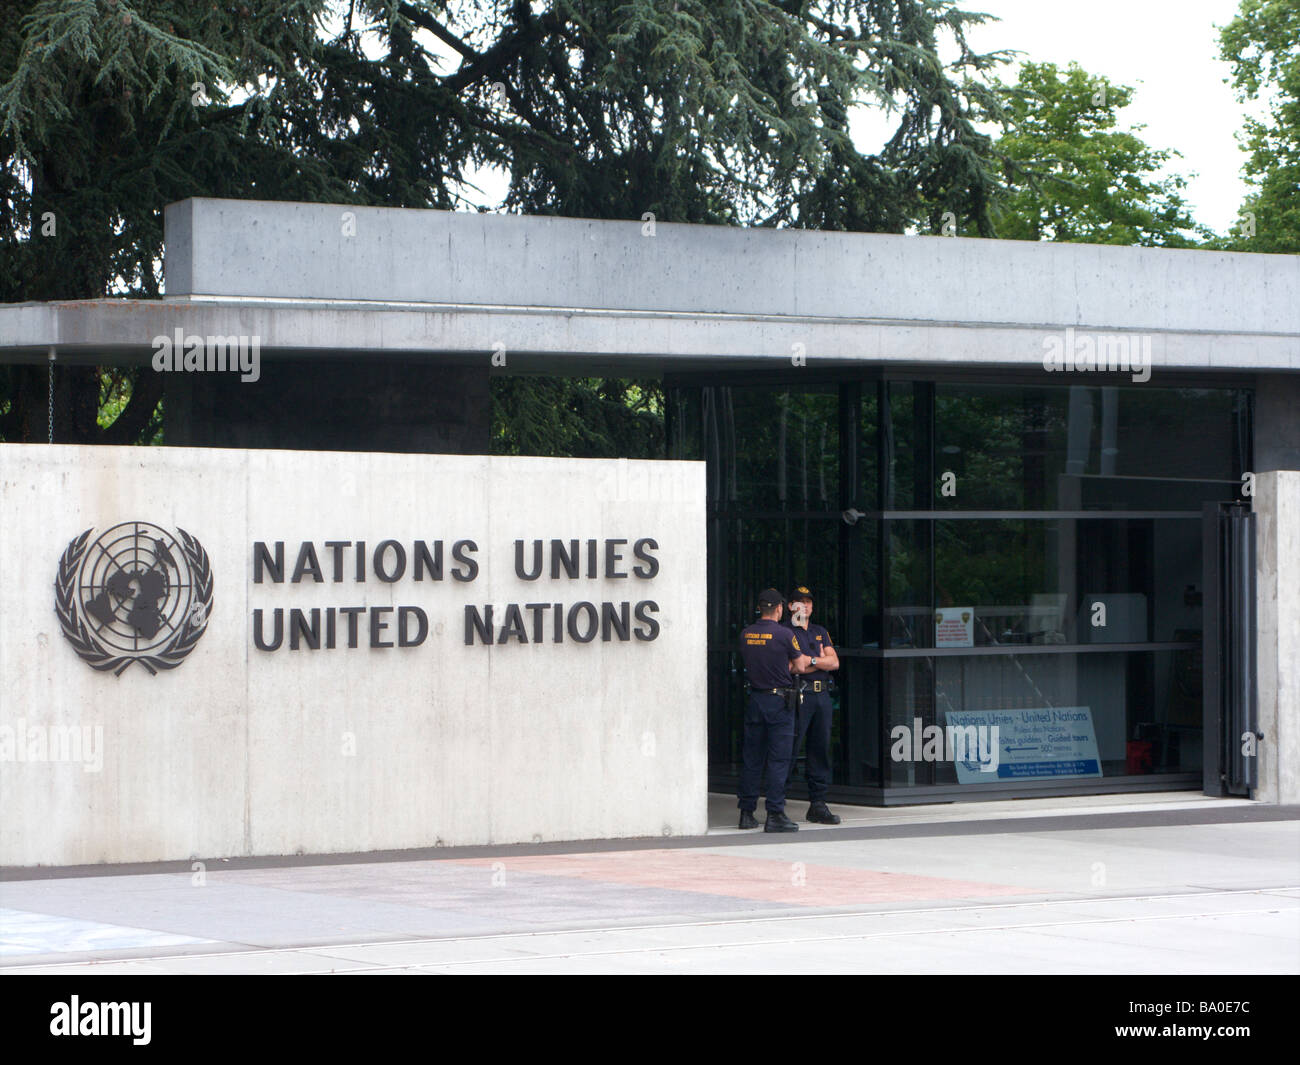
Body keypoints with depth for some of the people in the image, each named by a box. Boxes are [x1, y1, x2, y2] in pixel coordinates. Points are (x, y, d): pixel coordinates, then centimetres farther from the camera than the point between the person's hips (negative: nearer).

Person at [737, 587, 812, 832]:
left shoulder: (745, 635, 4)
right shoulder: (785, 634, -12)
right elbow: (800, 667, -4)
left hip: (754, 699, 5)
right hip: (779, 701, -5)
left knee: (751, 759, 11)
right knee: (778, 759, -3)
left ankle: (746, 812, 15)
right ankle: (775, 815, -5)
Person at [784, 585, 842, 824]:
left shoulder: (821, 632, 21)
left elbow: (834, 662, 8)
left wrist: (809, 660, -6)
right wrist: (821, 662, -3)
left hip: (822, 695, 6)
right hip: (798, 695, -6)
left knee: (821, 749, 5)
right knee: (789, 750, -9)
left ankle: (818, 804, 9)